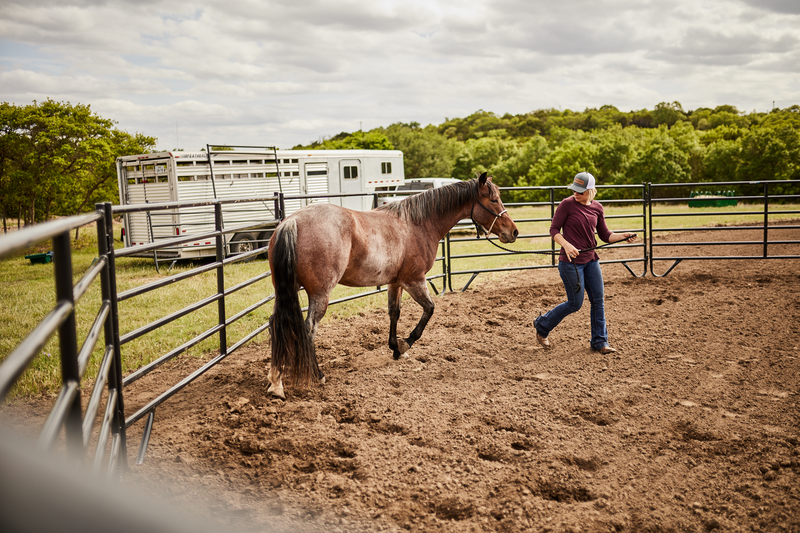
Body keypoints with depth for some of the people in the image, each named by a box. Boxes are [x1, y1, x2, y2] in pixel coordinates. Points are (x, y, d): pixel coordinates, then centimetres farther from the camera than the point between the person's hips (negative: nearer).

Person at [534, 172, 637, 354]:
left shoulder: (597, 207, 4)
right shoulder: (567, 204, -11)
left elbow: (605, 235, 10)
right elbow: (554, 229, -9)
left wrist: (623, 236, -7)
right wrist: (566, 245, -26)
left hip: (591, 259, 6)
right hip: (571, 260, -6)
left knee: (598, 300, 5)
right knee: (575, 303, -1)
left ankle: (600, 342, 17)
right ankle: (542, 325, 20)